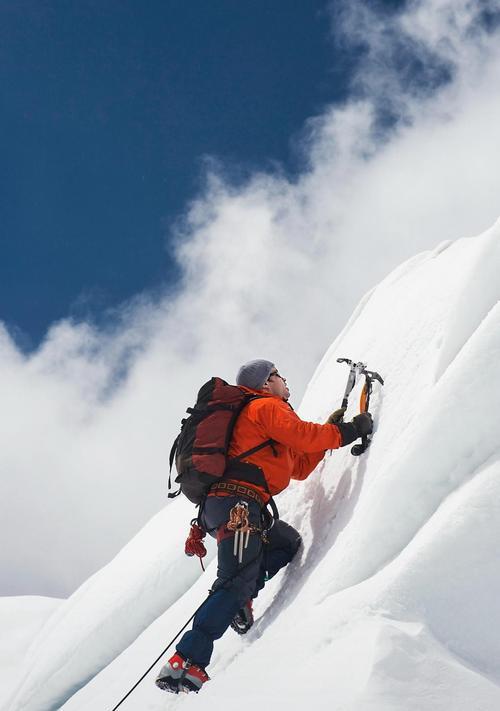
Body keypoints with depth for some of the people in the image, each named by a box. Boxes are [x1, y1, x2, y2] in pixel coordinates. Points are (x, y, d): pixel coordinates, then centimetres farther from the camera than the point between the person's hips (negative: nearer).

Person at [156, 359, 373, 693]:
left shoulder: (260, 413, 34)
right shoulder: (267, 406, 5)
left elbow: (300, 466, 33)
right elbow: (303, 436, -11)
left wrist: (330, 430, 29)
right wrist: (348, 431, 2)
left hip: (221, 504, 10)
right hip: (238, 501, -10)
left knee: (289, 542, 19)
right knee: (237, 582, -16)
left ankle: (237, 601, -1)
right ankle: (185, 664, -26)